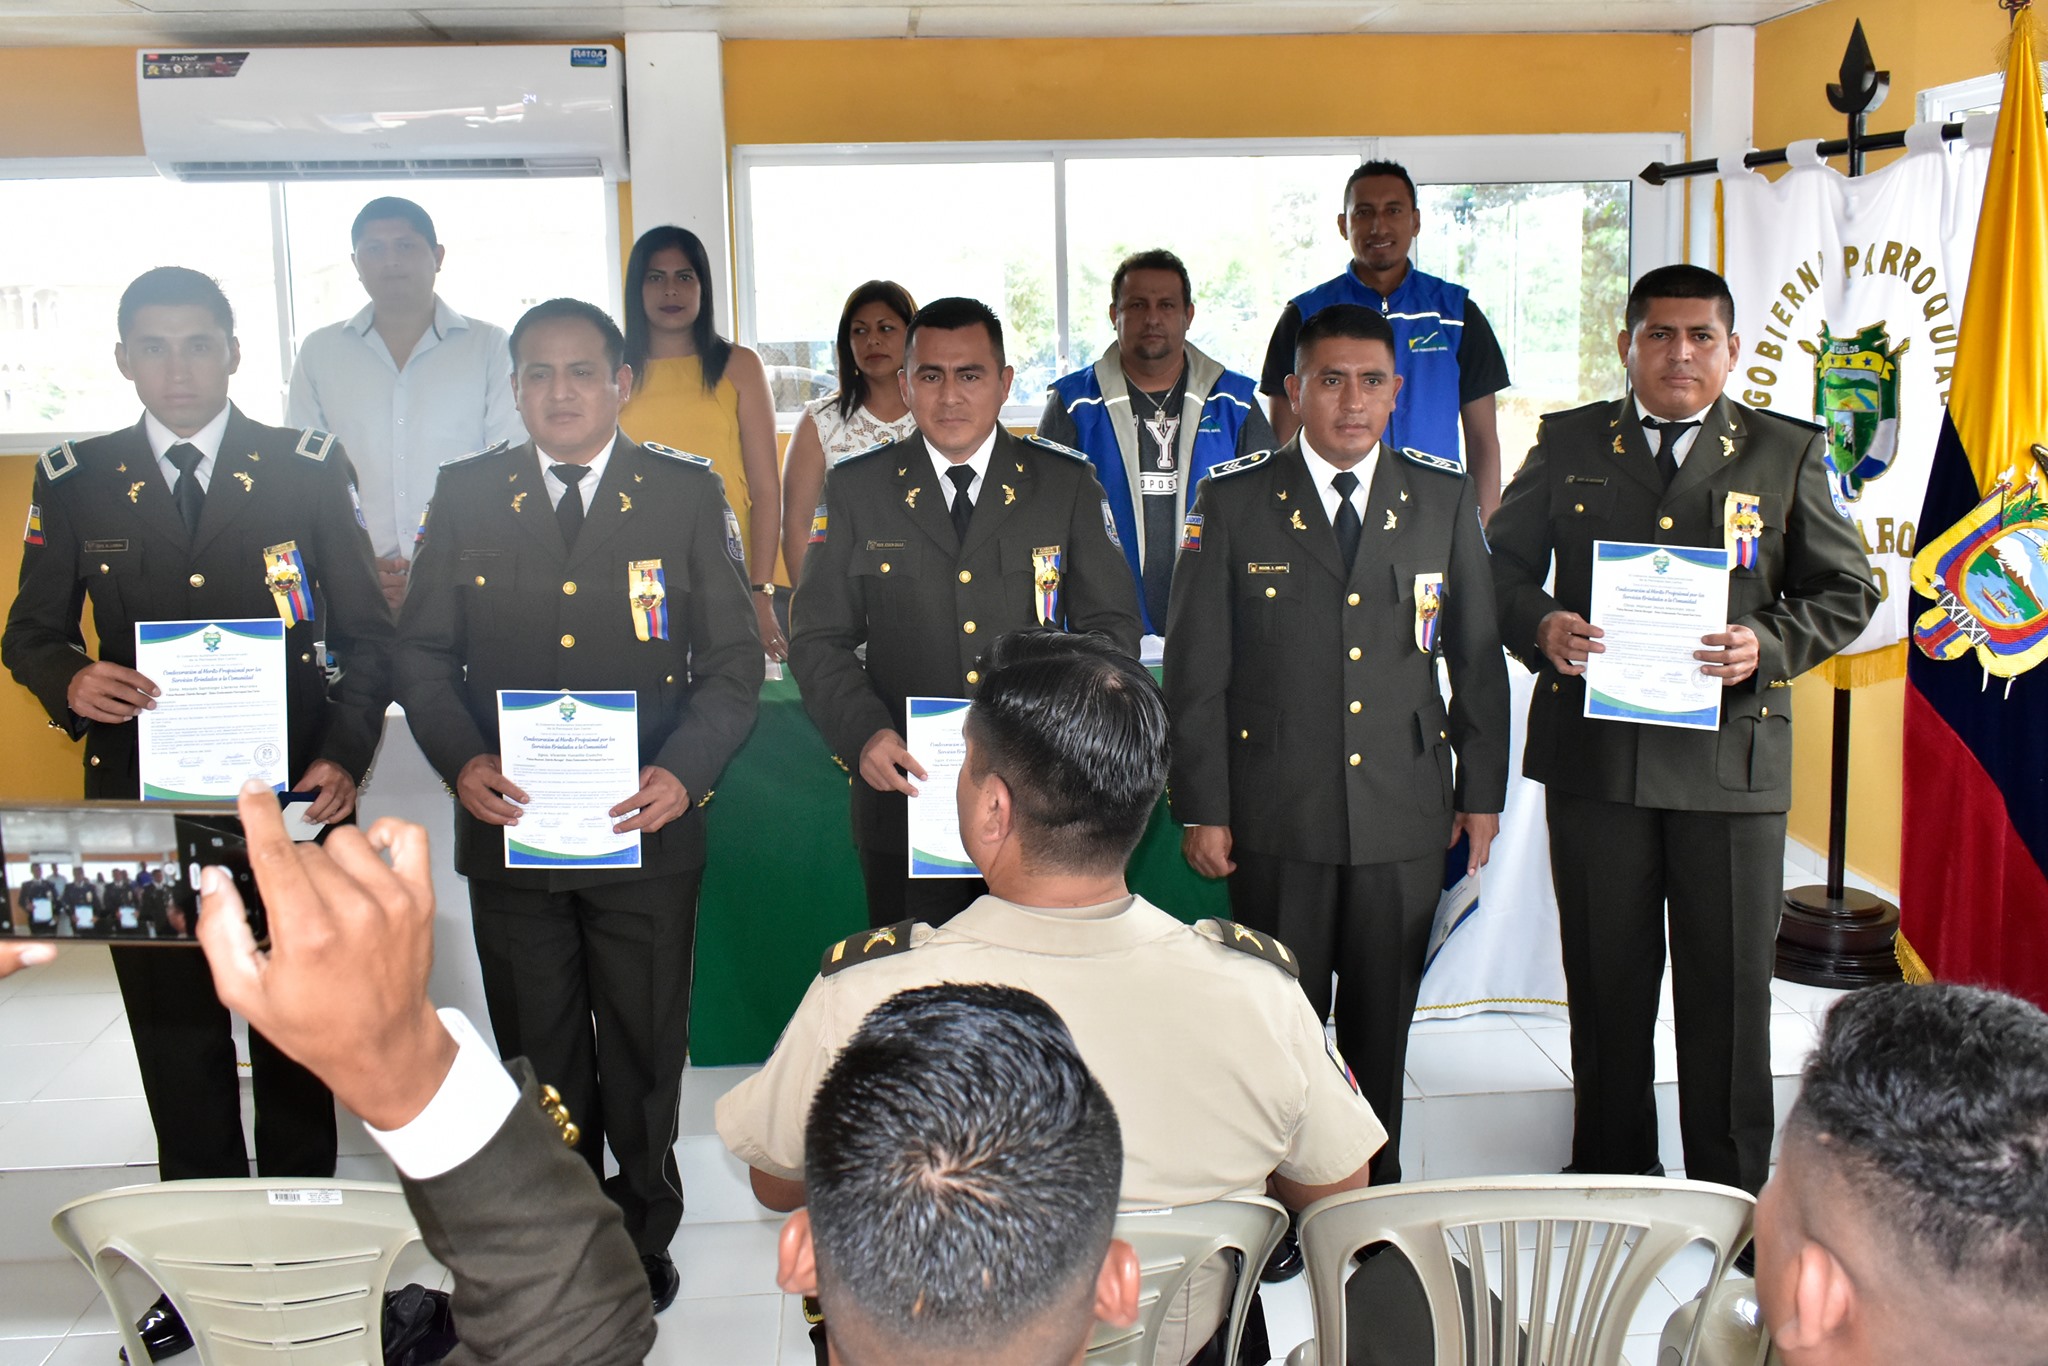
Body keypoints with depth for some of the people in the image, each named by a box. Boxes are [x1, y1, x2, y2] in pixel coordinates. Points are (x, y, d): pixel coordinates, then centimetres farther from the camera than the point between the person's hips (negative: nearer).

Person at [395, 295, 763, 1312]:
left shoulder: (687, 495, -1)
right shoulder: (467, 495, 3)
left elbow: (733, 662, -3)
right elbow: (423, 650, 4)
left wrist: (682, 772, -19)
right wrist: (460, 759, -14)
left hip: (646, 833, -1)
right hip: (508, 826, 1)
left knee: (644, 1053, 13)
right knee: (538, 1055, 15)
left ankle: (644, 1234, 35)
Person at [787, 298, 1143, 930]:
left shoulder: (1067, 485, 5)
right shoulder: (856, 489, 5)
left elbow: (1111, 627, 4)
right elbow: (819, 638, 4)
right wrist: (864, 733, -13)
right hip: (906, 793, 0)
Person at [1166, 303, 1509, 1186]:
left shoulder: (1445, 499, 5)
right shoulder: (1233, 502, -2)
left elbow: (1478, 656, 9)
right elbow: (1195, 669, -2)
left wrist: (1483, 789, 7)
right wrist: (1202, 809, -6)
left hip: (1405, 812, 2)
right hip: (1277, 816, -2)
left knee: (1382, 1023, 12)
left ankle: (1375, 1188, 30)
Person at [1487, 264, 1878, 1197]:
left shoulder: (1786, 453, 7)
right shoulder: (1569, 444, 9)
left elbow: (1845, 588, 8)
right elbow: (1503, 562, 11)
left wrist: (1768, 646, -11)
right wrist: (1541, 626, -10)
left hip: (1733, 759, 0)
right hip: (1594, 756, 1)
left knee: (1730, 982, 5)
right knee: (1606, 980, 11)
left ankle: (1731, 1194, 22)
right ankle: (1609, 1177, 27)